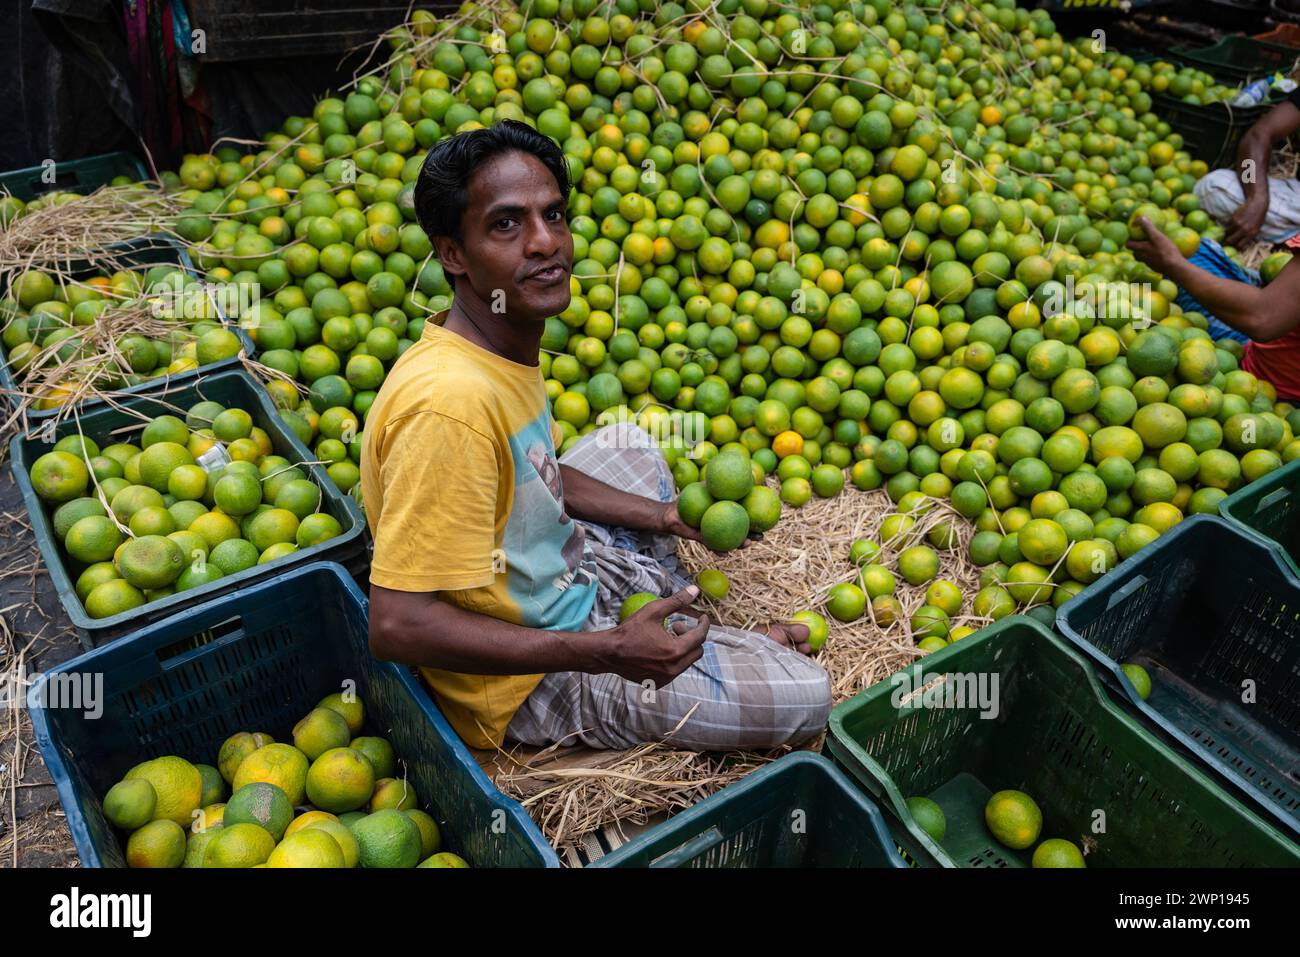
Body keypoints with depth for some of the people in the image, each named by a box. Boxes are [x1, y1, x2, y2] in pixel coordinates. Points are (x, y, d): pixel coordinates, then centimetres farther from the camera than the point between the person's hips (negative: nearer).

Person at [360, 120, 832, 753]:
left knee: (626, 442, 26)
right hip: (522, 686, -9)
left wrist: (662, 516, 7)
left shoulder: (507, 343, -4)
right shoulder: (450, 402, -34)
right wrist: (606, 654, -32)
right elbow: (397, 625, -34)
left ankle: (673, 625, 21)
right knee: (805, 697, -12)